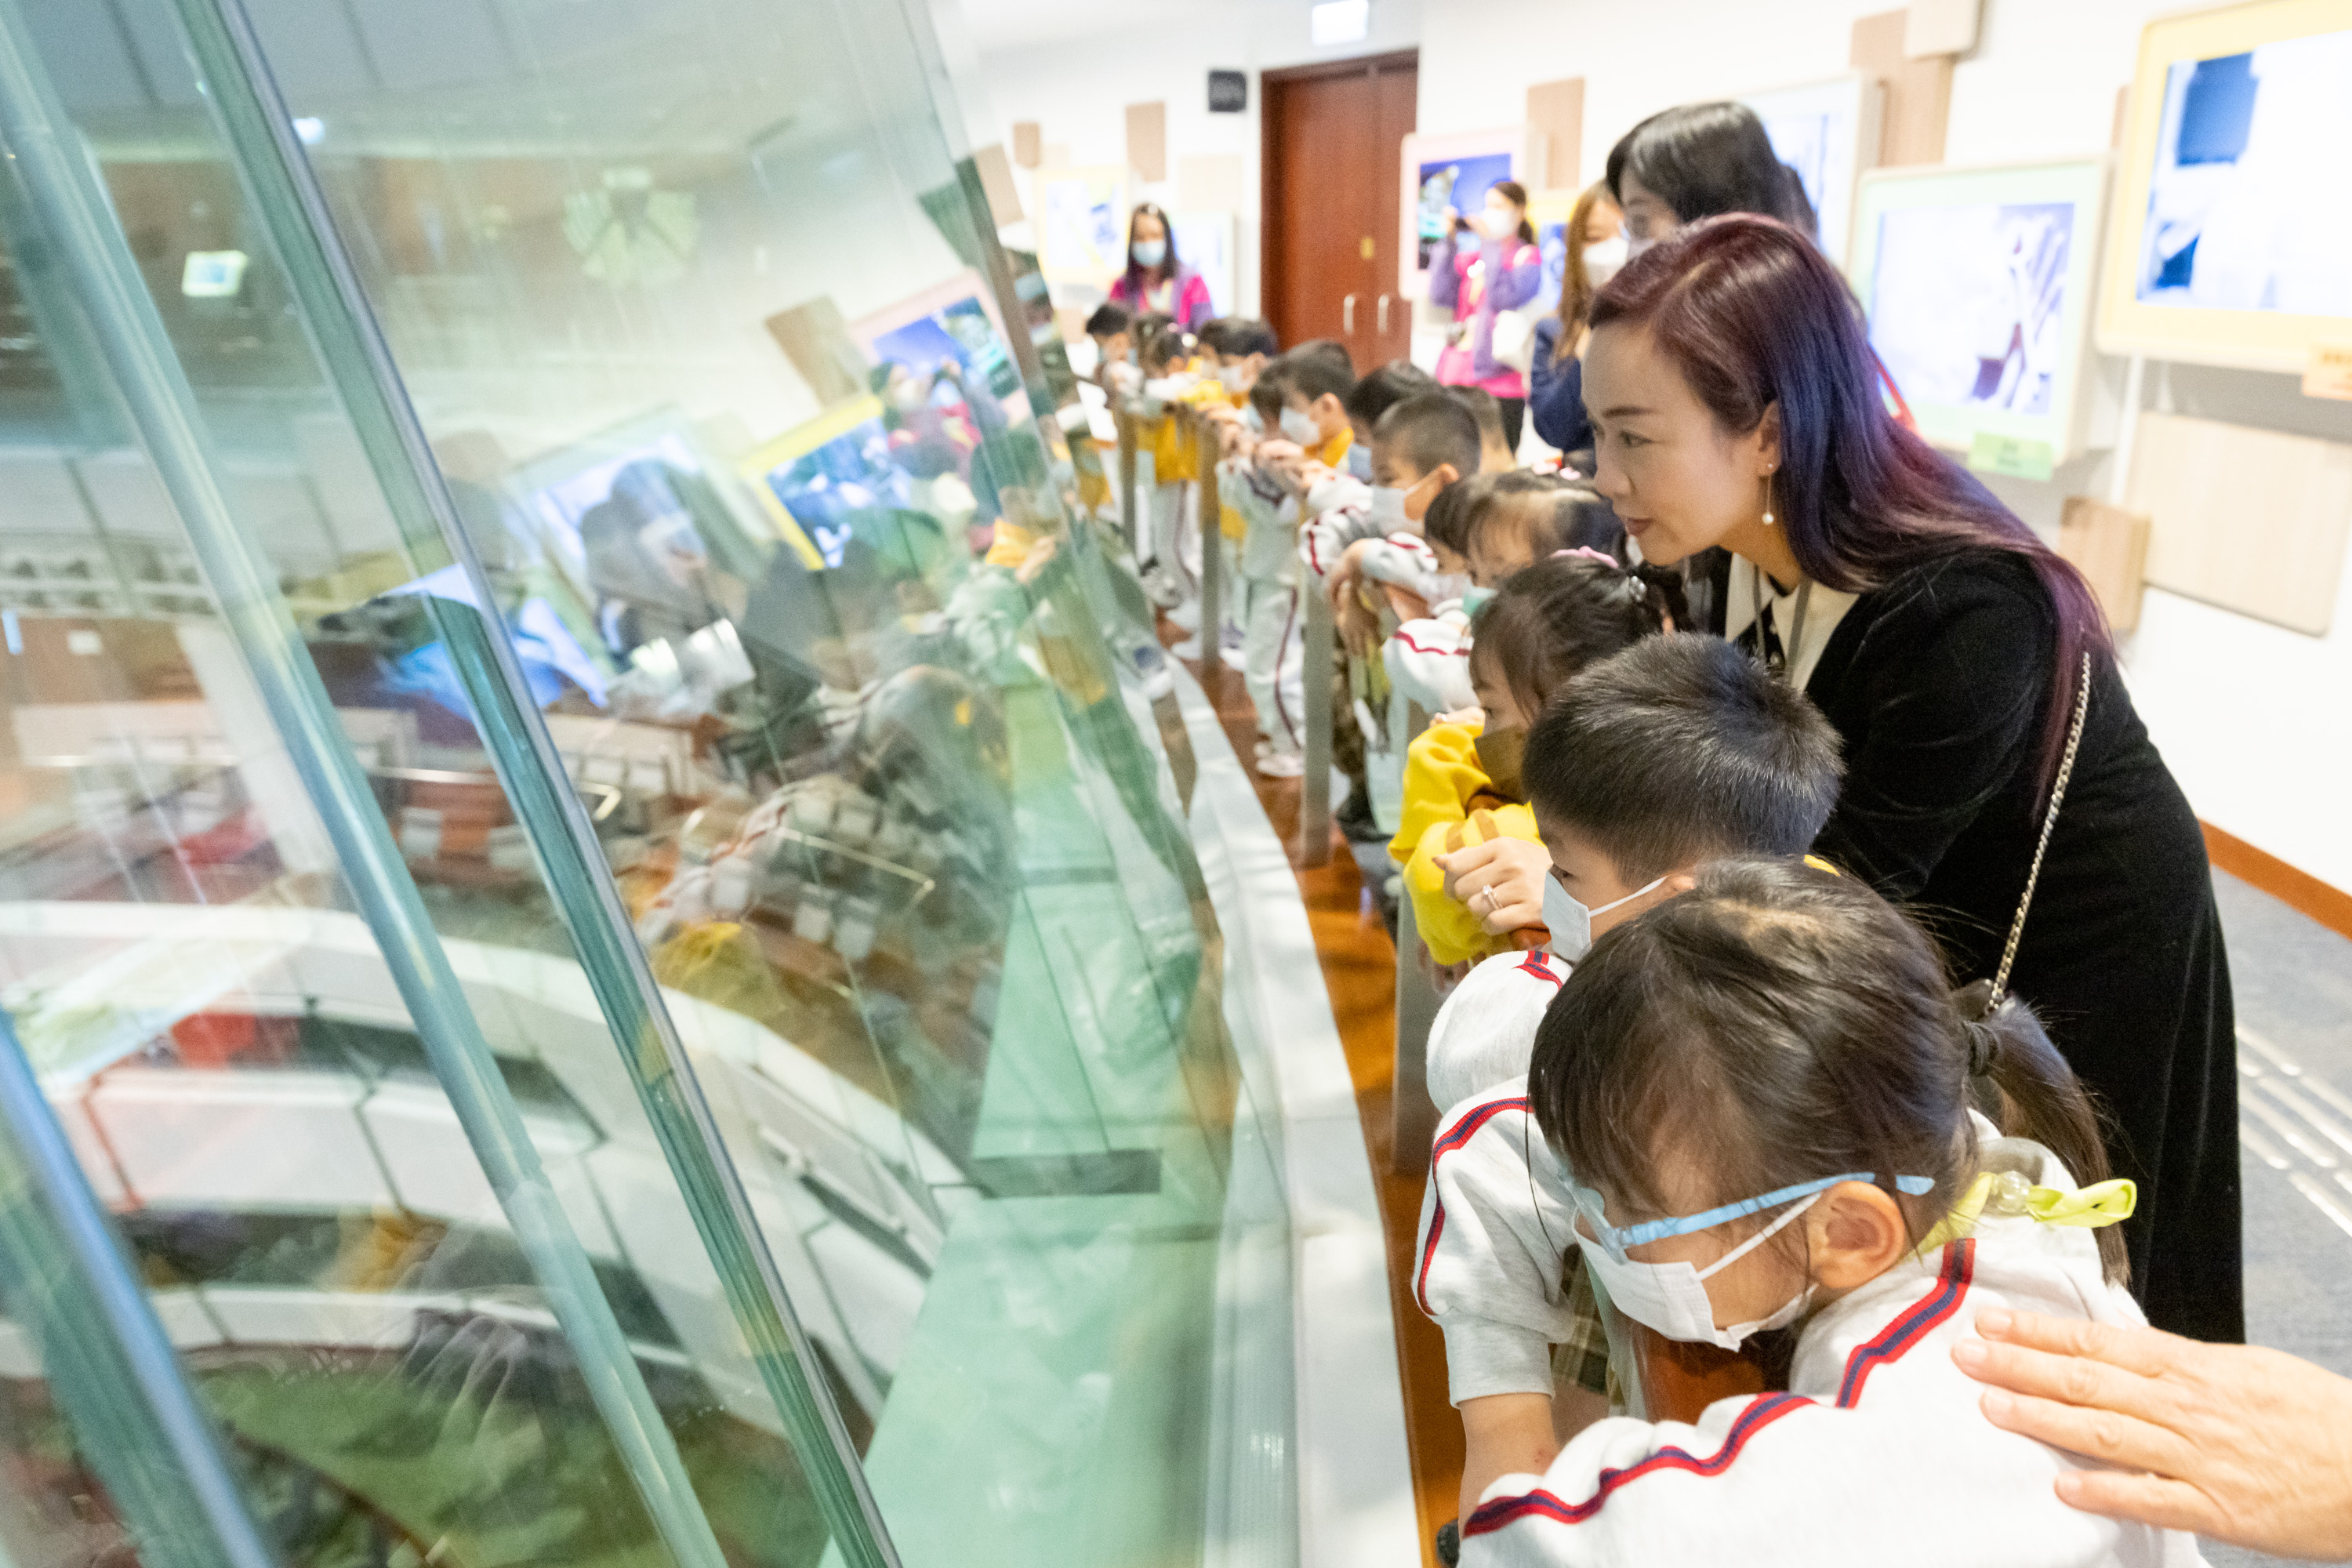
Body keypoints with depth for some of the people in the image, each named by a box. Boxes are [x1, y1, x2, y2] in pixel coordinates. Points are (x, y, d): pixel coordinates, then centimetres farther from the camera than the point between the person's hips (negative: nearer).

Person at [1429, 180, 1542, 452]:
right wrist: (1449, 240, 2)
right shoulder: (1470, 257, 16)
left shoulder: (1527, 257, 4)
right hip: (1457, 380, 5)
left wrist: (1490, 244, -8)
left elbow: (1506, 298, -13)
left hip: (1500, 382, -5)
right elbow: (1440, 296, 2)